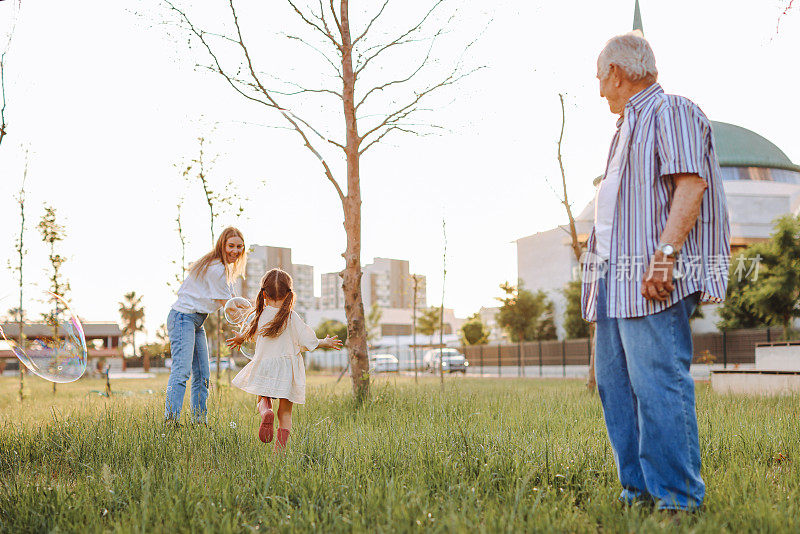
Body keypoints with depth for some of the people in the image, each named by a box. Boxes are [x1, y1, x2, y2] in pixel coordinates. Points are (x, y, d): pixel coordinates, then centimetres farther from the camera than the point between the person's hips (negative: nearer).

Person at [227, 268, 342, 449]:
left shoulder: (260, 315, 0)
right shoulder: (292, 317, -9)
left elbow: (248, 332, 20)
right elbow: (307, 343, -7)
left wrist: (239, 339, 43)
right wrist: (325, 343, 12)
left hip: (264, 365, 2)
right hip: (287, 369, -1)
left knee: (263, 398, 23)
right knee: (285, 412, 9)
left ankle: (266, 411, -11)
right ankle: (280, 448, 0)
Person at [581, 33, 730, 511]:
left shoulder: (671, 112, -2)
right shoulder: (630, 126, 27)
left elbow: (691, 183, -15)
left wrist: (664, 253, -24)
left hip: (654, 279, -10)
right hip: (618, 278, 10)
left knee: (659, 383, -13)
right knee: (615, 383, 8)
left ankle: (679, 498, -9)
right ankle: (640, 488, 14)